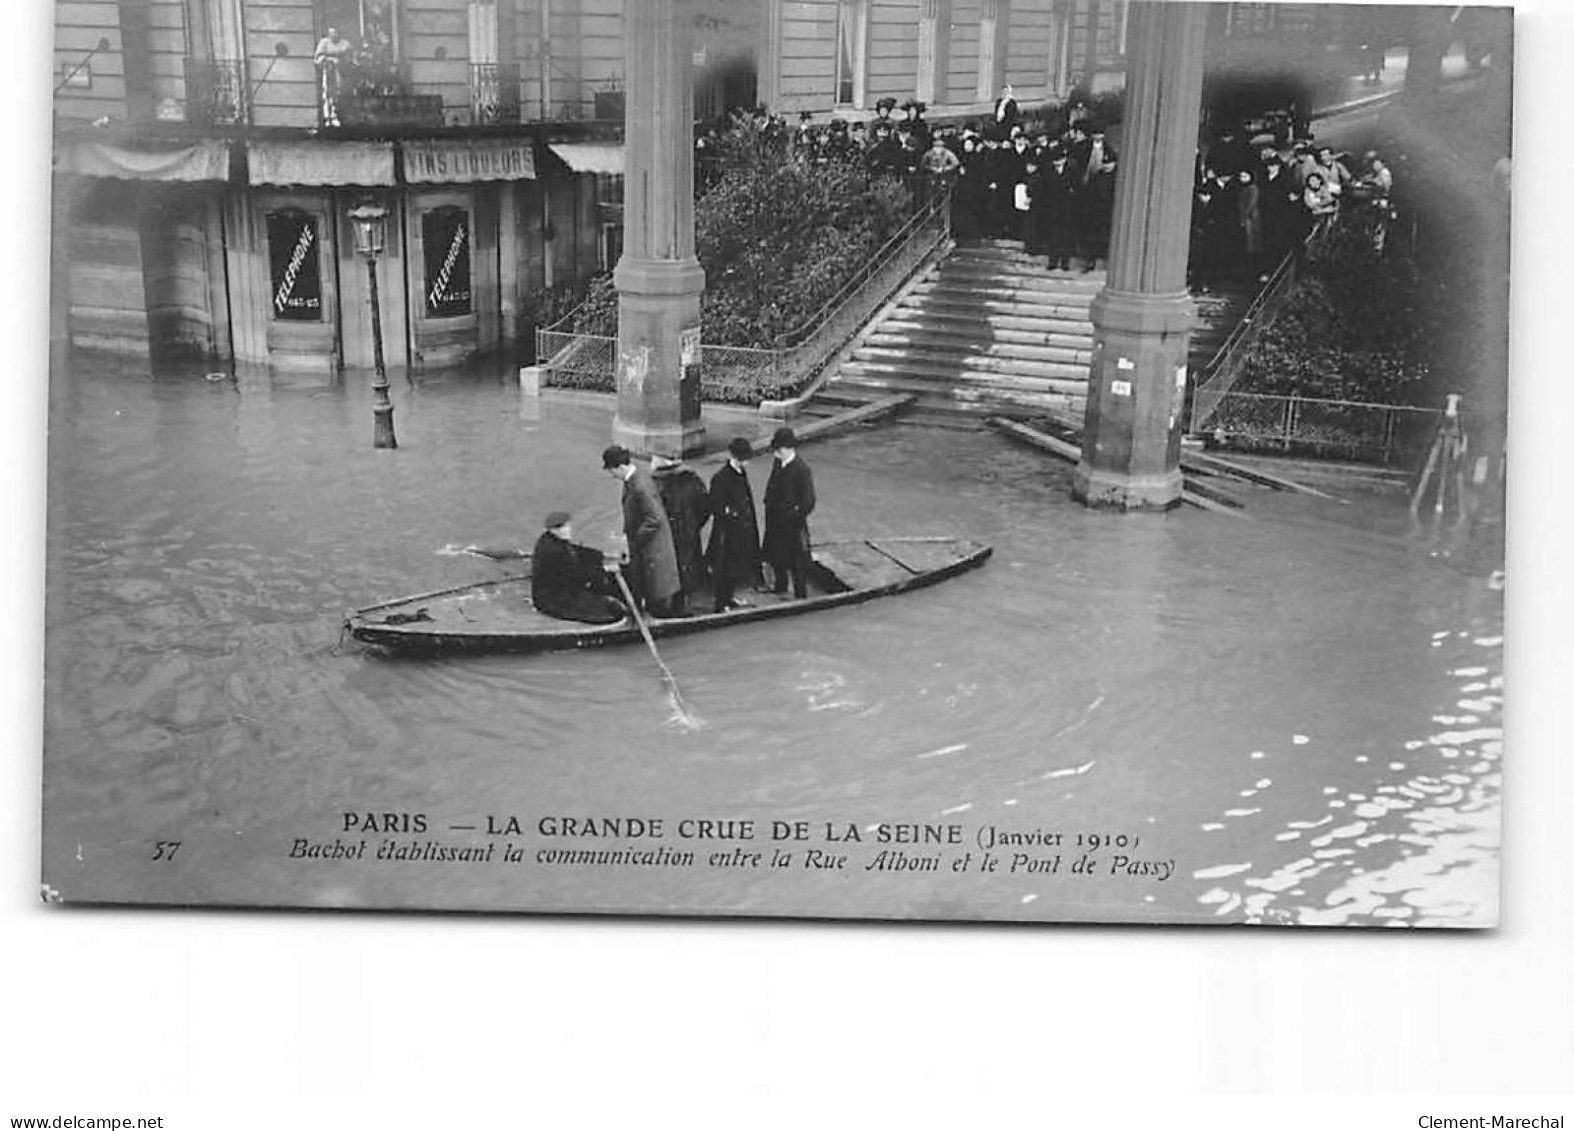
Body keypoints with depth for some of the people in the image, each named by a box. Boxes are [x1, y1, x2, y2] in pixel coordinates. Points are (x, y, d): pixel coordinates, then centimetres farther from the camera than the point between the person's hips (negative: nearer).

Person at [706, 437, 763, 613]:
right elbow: (715, 507, -19)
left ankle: (729, 599, 35)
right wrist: (731, 512, -25)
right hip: (727, 531, -9)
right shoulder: (720, 478, -20)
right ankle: (720, 605, 12)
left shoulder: (742, 473, 6)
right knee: (724, 569, 2)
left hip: (743, 530, 9)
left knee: (737, 565, 19)